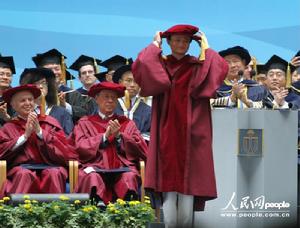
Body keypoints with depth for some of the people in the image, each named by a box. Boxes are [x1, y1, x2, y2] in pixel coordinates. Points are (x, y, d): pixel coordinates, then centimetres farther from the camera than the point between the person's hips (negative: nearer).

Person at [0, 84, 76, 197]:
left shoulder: (49, 122, 16)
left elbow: (63, 149, 5)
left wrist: (39, 131, -4)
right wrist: (25, 135, -5)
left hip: (49, 167, 1)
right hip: (22, 168, 0)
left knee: (54, 173, -33)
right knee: (25, 175, -35)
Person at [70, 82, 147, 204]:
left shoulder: (127, 123, 23)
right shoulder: (85, 123, 21)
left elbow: (141, 150, 10)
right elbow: (80, 148, 4)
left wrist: (119, 136, -1)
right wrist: (104, 136, -3)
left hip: (122, 168, 1)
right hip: (96, 167, 0)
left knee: (129, 177, -34)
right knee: (92, 177, -35)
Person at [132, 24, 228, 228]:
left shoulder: (198, 66, 11)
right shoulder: (159, 64, 12)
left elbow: (221, 69, -9)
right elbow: (139, 67, -9)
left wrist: (206, 48, 4)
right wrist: (155, 45, 3)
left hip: (191, 133, 0)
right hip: (167, 133, 0)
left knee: (188, 186, -6)